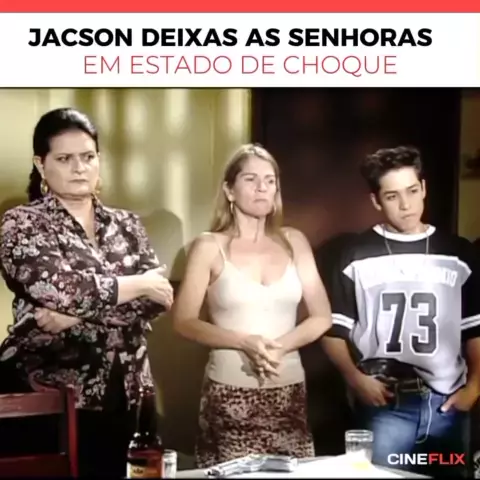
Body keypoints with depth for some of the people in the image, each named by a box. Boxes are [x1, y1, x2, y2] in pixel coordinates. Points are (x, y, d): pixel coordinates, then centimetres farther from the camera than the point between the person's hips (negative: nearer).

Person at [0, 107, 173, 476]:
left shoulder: (126, 225, 11)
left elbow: (158, 298, -4)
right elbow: (61, 289, -19)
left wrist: (75, 316, -16)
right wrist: (140, 284, -8)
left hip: (120, 396, 4)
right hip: (43, 397, -4)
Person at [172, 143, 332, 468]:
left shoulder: (293, 242, 8)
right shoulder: (210, 247, 0)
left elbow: (322, 317, 7)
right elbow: (184, 322, -4)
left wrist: (280, 345, -10)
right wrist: (245, 343, -16)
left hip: (289, 391, 3)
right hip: (230, 393, -2)